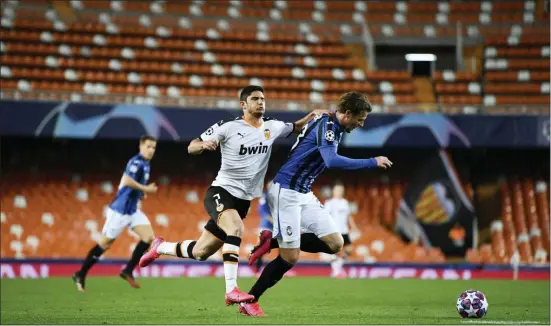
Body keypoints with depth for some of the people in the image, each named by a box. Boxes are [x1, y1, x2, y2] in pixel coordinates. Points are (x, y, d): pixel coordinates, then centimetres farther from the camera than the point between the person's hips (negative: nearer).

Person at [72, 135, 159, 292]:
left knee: (149, 237, -5)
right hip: (120, 210, -9)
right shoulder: (137, 162, -18)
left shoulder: (145, 164, 12)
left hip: (133, 210, 9)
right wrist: (145, 189, -24)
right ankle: (81, 275, 11)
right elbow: (127, 181, -33)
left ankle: (128, 271, 1)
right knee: (105, 244, -1)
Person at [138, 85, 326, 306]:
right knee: (236, 228, -35)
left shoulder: (272, 127, 5)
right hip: (221, 191, -6)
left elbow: (295, 128, 25)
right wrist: (203, 144, -29)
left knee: (201, 253, 9)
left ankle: (161, 247, 38)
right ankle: (231, 290, -35)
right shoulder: (228, 126, -9)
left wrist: (309, 117, 5)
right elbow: (191, 148, -6)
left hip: (243, 200, 6)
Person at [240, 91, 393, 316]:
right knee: (290, 257, -8)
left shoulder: (333, 127, 10)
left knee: (335, 243, -1)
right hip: (286, 192, -9)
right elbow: (332, 161, -34)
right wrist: (373, 163, -30)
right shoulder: (325, 125, -19)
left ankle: (273, 242, 8)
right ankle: (248, 302, 6)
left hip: (304, 194, 9)